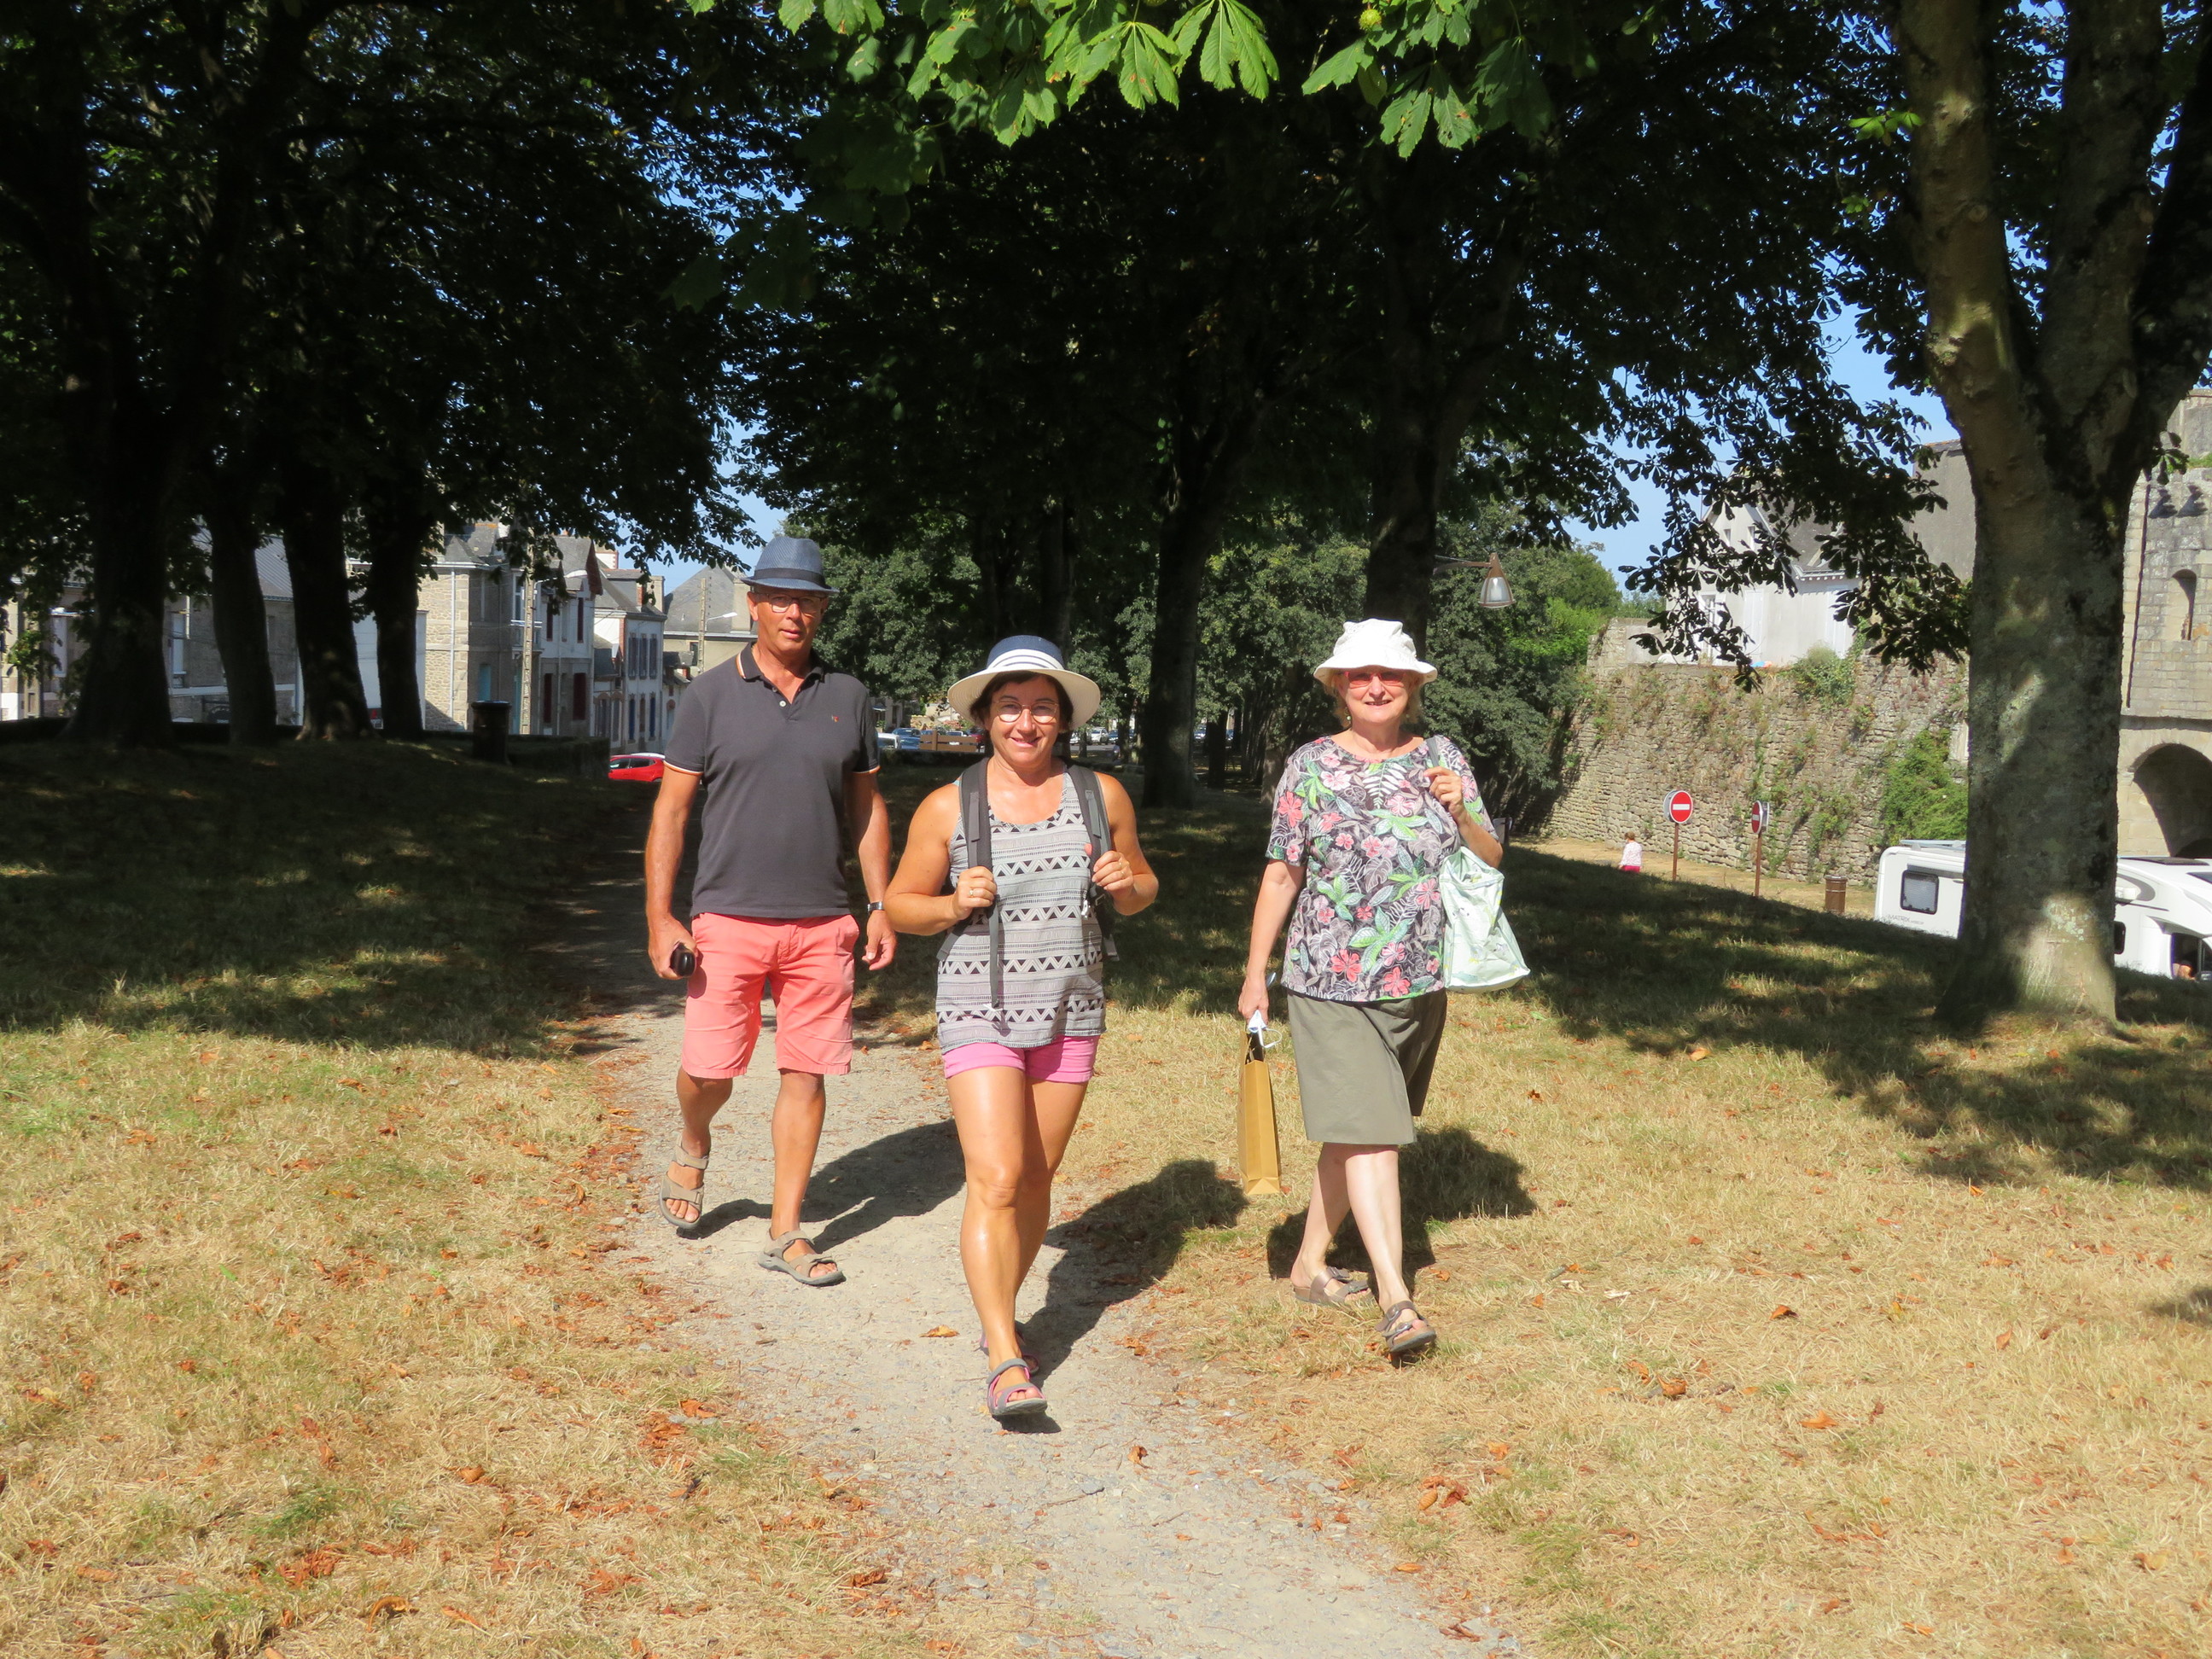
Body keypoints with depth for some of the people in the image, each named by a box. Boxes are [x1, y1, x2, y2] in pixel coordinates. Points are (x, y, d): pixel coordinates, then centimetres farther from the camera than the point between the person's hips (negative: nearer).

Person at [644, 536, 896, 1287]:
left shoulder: (847, 697, 8)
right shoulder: (711, 696, 0)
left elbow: (867, 807, 15)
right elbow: (670, 809, 0)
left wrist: (880, 904, 8)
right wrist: (659, 918, -7)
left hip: (822, 923, 2)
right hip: (728, 919, -2)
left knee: (805, 1075, 3)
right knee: (709, 1070, -2)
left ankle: (786, 1232, 14)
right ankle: (694, 1148, 33)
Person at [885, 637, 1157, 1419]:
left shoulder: (1101, 795, 3)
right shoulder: (947, 809, -4)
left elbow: (1141, 891, 14)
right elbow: (901, 905, 4)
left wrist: (1127, 883, -9)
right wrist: (954, 905, -16)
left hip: (1070, 1013, 3)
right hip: (979, 1013, -3)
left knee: (1035, 1180, 12)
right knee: (995, 1181, -13)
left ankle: (999, 1315, 33)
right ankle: (1004, 1361, -9)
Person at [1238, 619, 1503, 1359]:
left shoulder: (1442, 758, 6)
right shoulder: (1311, 766, -1)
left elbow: (1491, 858, 8)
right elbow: (1281, 875, 2)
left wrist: (1460, 812, -13)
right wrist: (1255, 973, 2)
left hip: (1420, 984, 4)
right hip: (1331, 984, -3)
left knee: (1353, 1130, 13)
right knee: (1367, 1134, -10)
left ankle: (1311, 1263, 27)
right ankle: (1395, 1299, -10)